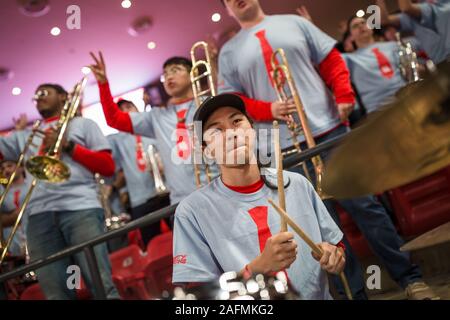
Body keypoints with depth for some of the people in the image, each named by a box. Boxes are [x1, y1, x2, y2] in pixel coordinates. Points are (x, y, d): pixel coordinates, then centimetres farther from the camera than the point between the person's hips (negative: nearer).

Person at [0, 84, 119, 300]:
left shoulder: (82, 124, 19)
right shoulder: (23, 136, 30)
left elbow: (108, 166, 9)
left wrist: (68, 146, 1)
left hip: (80, 208, -3)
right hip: (39, 215, 3)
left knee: (102, 285, -13)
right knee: (55, 293, -4)